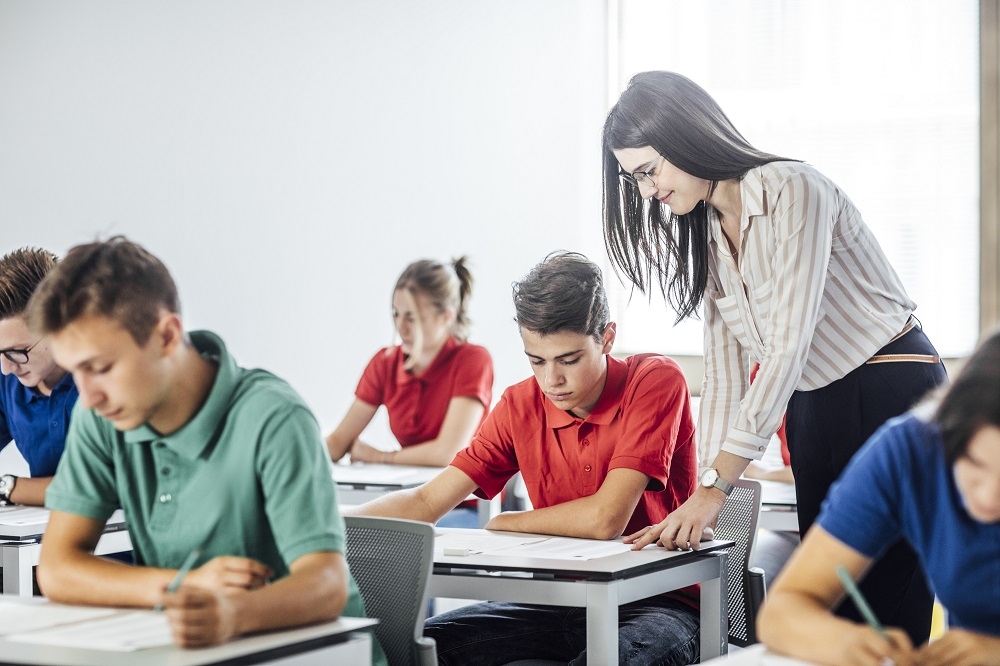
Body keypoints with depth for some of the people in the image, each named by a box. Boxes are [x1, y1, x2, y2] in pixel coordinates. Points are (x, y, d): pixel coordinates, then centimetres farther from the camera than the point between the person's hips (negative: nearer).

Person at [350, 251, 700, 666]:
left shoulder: (655, 382, -14)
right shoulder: (521, 406, 3)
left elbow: (605, 518, -23)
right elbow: (427, 502, 1)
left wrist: (504, 524, -5)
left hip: (658, 602, -5)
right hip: (560, 602, 5)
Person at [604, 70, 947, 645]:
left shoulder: (793, 191, -18)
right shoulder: (705, 232, 8)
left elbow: (789, 346, -23)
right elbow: (726, 369, 6)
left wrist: (717, 485, -25)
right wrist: (704, 491, -4)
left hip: (892, 397, -8)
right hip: (812, 409, 8)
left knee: (884, 615, -10)